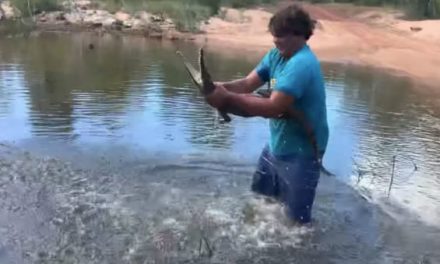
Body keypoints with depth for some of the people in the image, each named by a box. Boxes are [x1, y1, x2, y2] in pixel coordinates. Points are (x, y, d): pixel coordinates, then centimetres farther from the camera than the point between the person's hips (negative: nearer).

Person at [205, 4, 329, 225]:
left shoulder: (302, 65, -28)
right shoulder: (276, 55, 2)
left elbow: (273, 108, -34)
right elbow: (248, 83, -4)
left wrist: (228, 98, -33)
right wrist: (222, 87, -24)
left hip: (300, 152, -9)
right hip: (276, 146, 9)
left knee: (297, 219, 6)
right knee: (260, 200, 27)